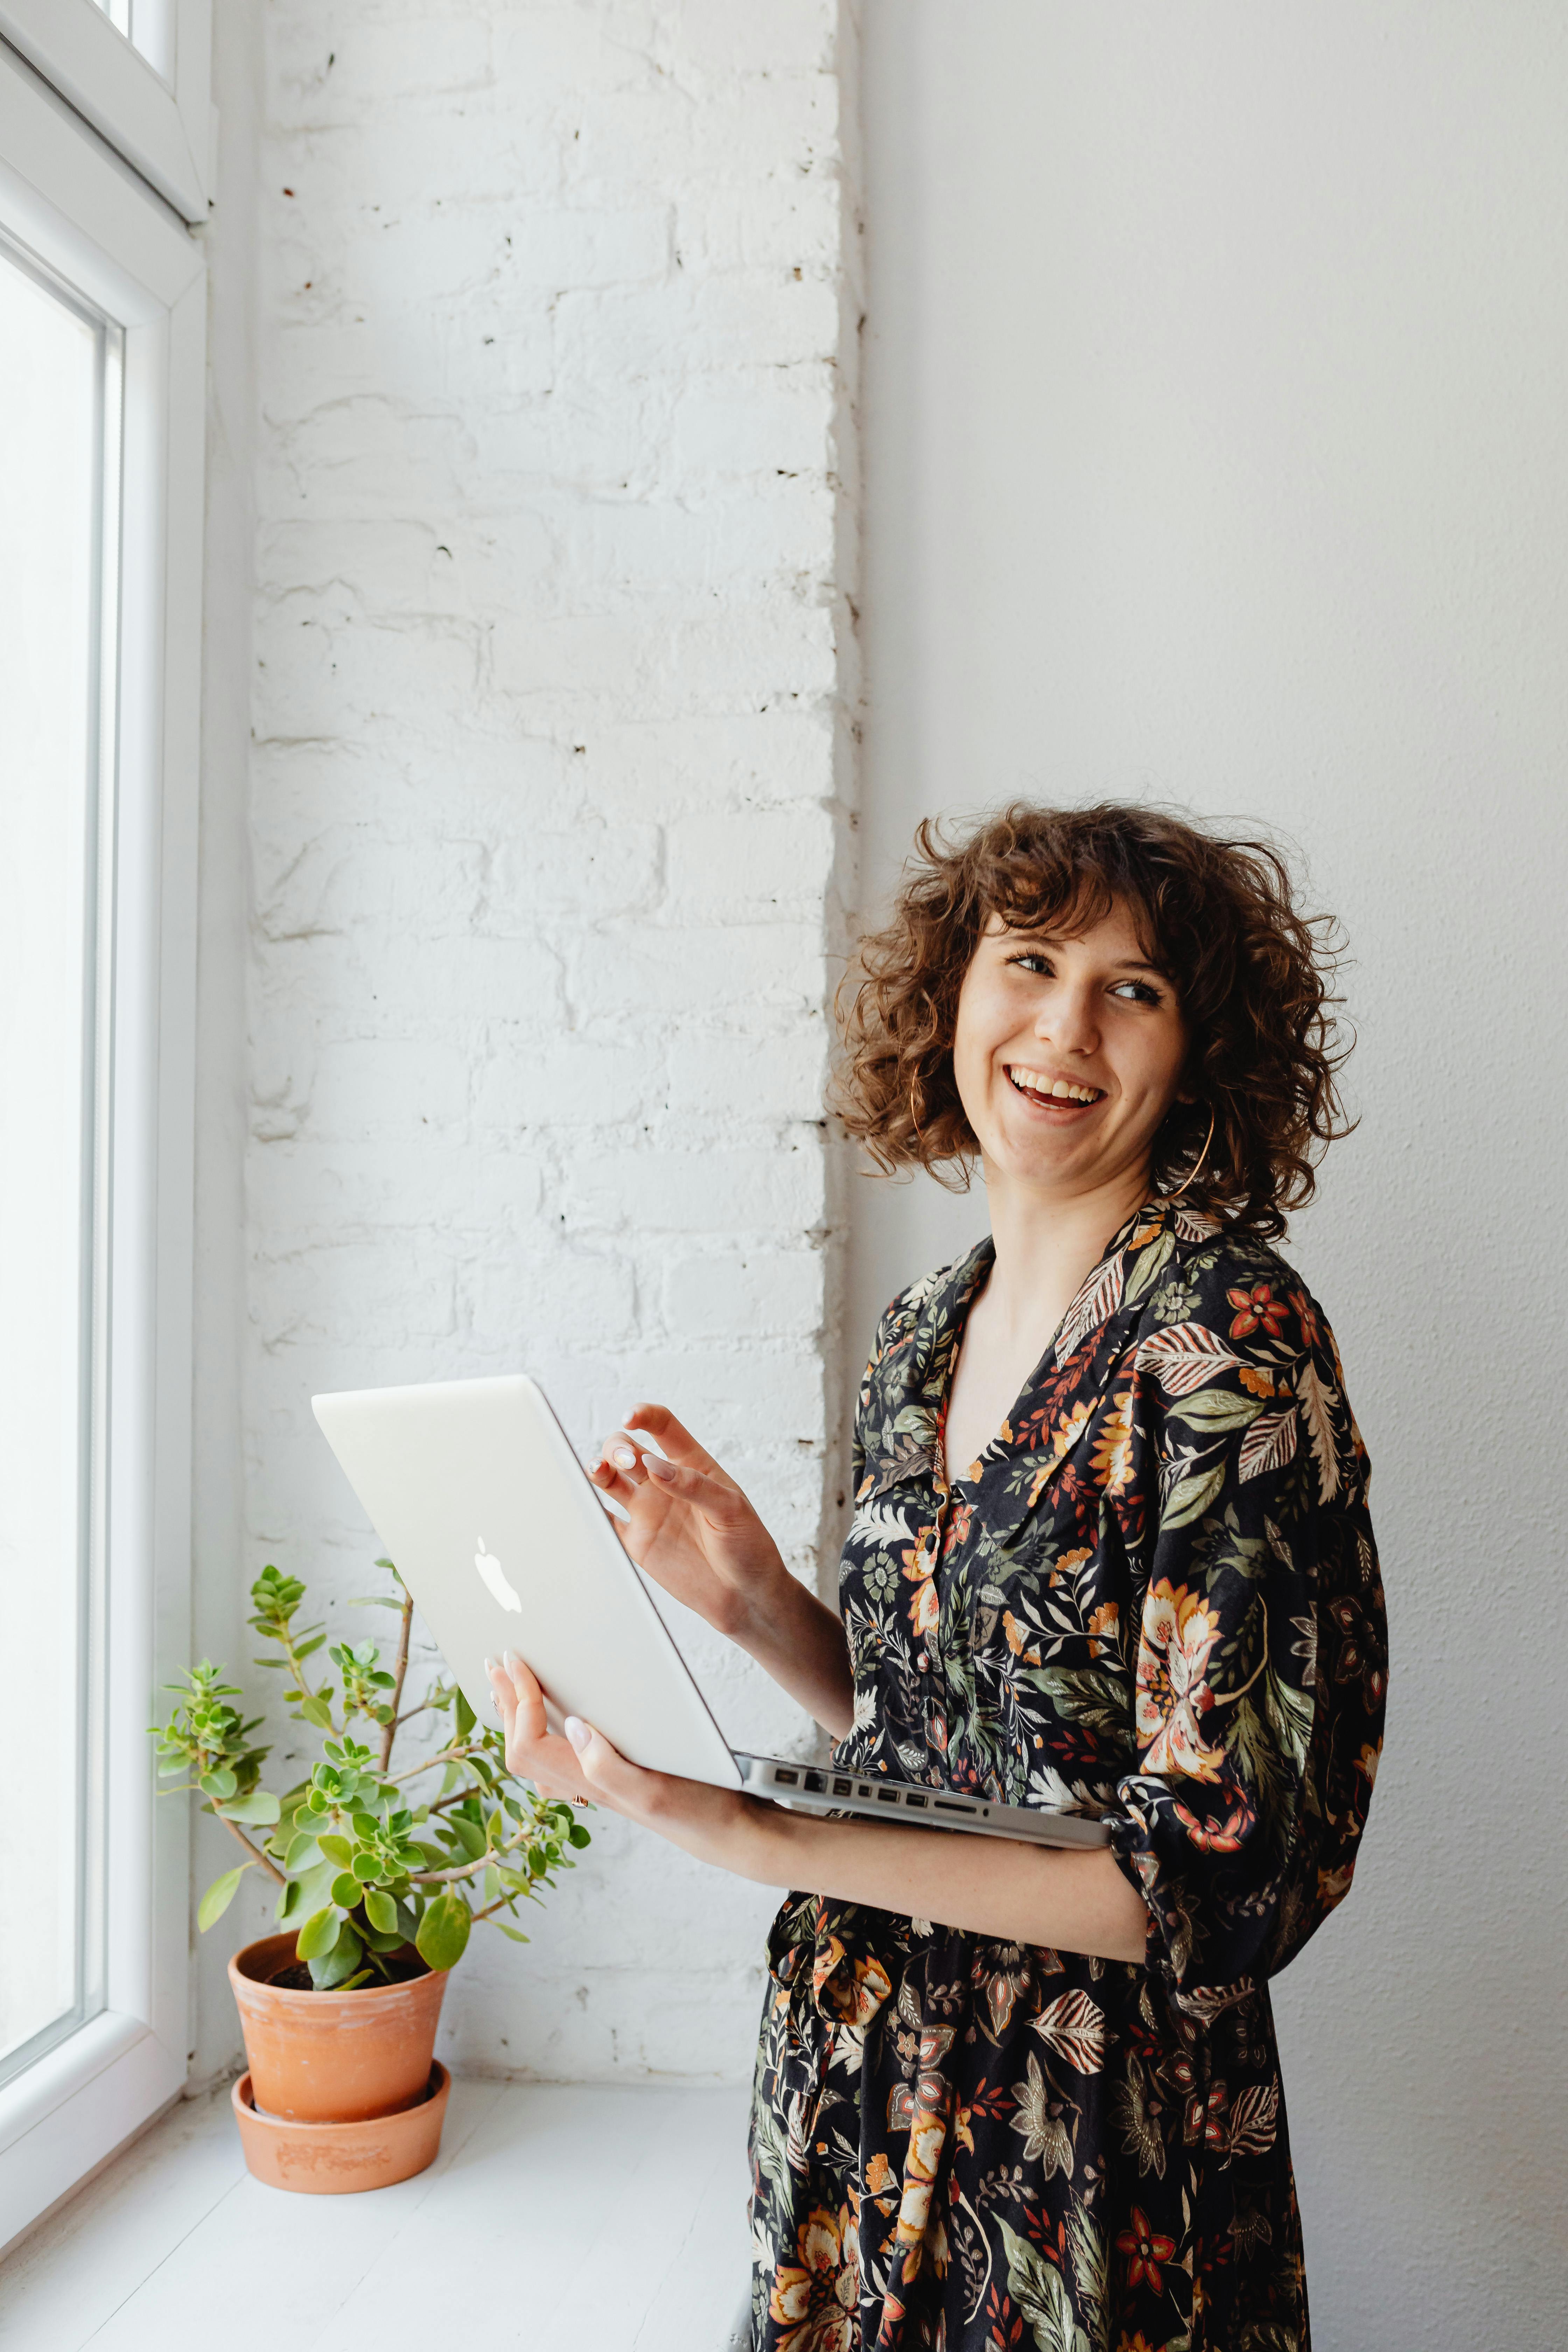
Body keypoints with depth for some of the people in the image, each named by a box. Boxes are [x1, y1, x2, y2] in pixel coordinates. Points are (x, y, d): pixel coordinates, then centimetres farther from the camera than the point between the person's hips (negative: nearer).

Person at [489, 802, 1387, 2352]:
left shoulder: (1230, 1339, -20)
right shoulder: (925, 1335, 1)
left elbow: (1221, 1870, -23)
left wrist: (744, 1837, -28)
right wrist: (755, 1604, -9)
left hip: (1098, 2162, -6)